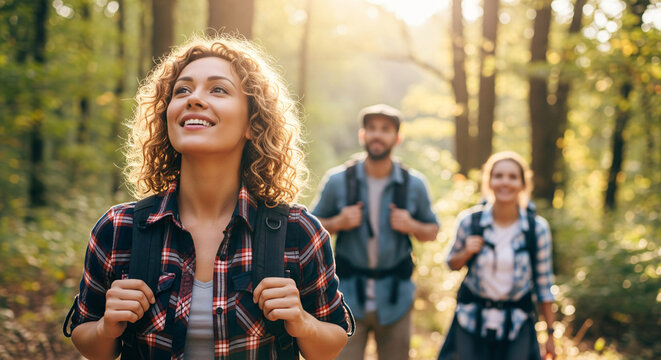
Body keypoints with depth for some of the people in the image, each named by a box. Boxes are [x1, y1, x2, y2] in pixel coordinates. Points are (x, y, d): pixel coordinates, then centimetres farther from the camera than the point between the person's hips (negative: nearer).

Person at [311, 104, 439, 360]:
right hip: (349, 296, -1)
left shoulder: (414, 184, 1)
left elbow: (432, 231, 11)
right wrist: (338, 222, -13)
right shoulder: (338, 180, -3)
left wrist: (412, 226, -10)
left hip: (394, 299, 2)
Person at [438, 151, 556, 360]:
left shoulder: (537, 228, -8)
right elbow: (453, 264, 9)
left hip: (517, 325, 0)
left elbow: (543, 283, 1)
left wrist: (550, 334, 4)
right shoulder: (469, 221, -8)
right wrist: (466, 253, -14)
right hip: (472, 320, 1)